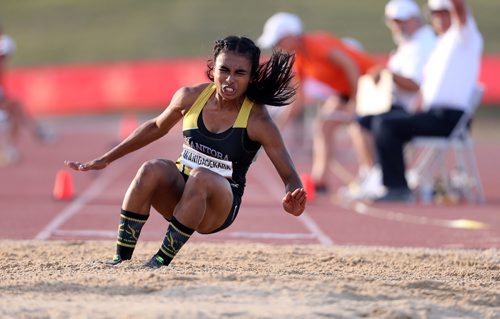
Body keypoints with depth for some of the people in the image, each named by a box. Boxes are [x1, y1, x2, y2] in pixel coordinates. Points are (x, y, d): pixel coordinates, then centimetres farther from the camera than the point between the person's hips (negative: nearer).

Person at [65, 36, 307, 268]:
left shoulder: (257, 121, -15)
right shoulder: (191, 97, -5)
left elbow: (289, 176, -13)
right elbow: (157, 127, 15)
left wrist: (292, 202, -37)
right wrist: (106, 159, 17)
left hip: (219, 209, -3)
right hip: (178, 195, 3)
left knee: (201, 177, -36)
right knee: (153, 170, -30)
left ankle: (162, 260, -29)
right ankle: (121, 259, -25)